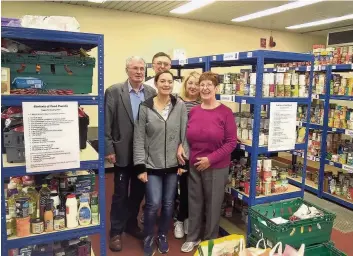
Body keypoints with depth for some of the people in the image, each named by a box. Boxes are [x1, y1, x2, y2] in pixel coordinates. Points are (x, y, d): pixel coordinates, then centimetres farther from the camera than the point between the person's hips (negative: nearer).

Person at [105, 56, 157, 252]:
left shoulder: (151, 92, 2)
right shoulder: (114, 91, -7)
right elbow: (106, 123, -8)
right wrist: (109, 149, -12)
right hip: (123, 152, -3)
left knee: (138, 191, 16)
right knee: (120, 193, 8)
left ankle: (131, 224, 37)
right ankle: (116, 232, 24)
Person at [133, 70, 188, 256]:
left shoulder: (180, 106, -2)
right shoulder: (145, 107, -6)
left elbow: (185, 135, 0)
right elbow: (139, 139, -5)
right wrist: (140, 166, -8)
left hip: (173, 164, 2)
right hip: (152, 165, -2)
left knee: (168, 204, 12)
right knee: (153, 204, -5)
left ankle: (162, 236, 35)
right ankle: (148, 239, 22)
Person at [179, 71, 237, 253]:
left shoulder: (225, 112, -11)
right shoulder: (193, 111, 3)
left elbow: (231, 142, -12)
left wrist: (211, 158, -18)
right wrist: (180, 147, -8)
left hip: (216, 168, -3)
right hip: (193, 166, 4)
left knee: (213, 204, 12)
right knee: (194, 202, 16)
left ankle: (210, 240, 34)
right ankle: (193, 237, 36)